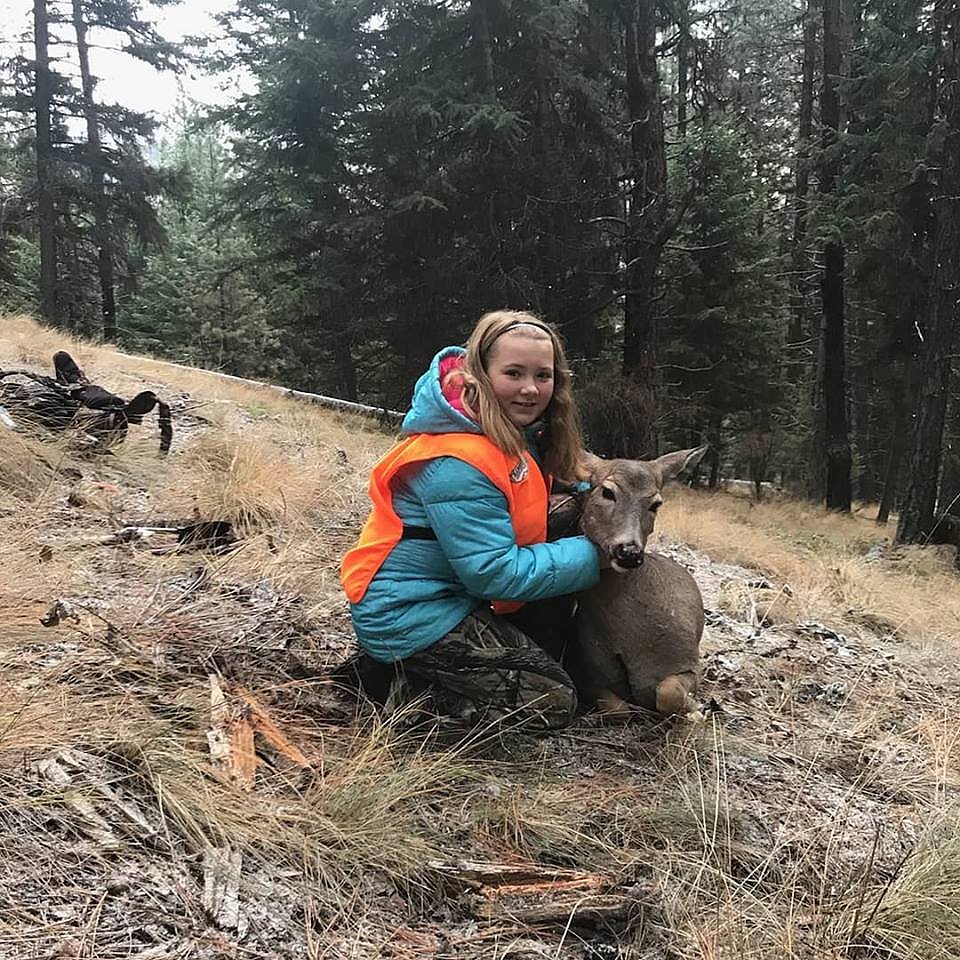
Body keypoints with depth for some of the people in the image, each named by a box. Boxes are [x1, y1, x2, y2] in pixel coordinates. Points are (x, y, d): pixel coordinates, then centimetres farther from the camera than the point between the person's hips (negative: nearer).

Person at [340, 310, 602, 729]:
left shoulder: (516, 436, 2)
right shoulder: (458, 463, -28)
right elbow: (495, 574, -27)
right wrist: (590, 555, -21)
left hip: (453, 596, 10)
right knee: (554, 702, -8)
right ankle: (410, 682, -3)